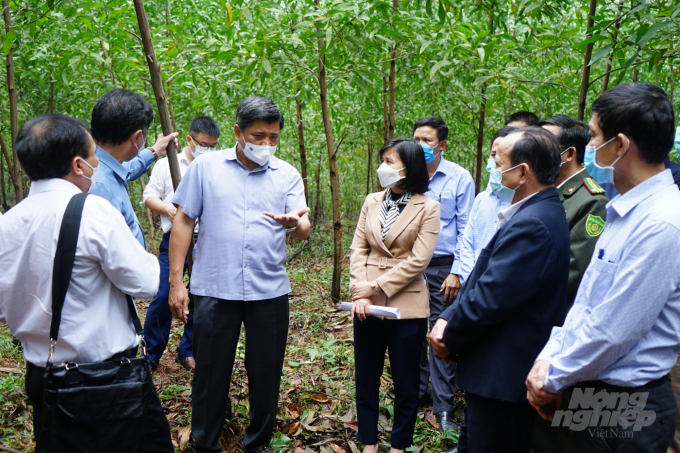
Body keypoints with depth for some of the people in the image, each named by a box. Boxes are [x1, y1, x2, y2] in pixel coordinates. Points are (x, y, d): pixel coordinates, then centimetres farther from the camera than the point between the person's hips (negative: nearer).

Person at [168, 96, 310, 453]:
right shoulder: (206, 167, 2)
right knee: (210, 374, 9)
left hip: (270, 291, 2)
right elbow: (183, 221, 3)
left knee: (266, 374, 11)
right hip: (214, 289, -1)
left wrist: (293, 223, -29)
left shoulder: (287, 175, 5)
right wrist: (175, 281, -2)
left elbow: (304, 231, -4)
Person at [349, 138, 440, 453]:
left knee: (405, 383, 9)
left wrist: (376, 287, -15)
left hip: (406, 306, -4)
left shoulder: (427, 208, -5)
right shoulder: (372, 202, 8)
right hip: (368, 305, 4)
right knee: (365, 379, 13)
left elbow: (418, 260, -13)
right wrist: (360, 293, -10)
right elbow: (358, 249, 3)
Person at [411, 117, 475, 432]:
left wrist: (456, 272, -8)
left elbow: (465, 230, -2)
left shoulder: (460, 178, -2)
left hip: (442, 267, -3)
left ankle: (444, 407, 11)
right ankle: (417, 392, 28)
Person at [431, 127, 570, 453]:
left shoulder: (530, 224, -24)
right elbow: (484, 281, 9)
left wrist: (449, 339, -9)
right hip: (507, 372, 10)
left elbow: (489, 300, -26)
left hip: (502, 377, -10)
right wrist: (448, 319, -2)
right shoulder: (543, 212, 9)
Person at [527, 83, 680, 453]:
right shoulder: (625, 212, 6)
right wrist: (547, 361, 0)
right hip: (591, 395, 8)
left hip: (627, 409, -8)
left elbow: (612, 330, -23)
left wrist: (553, 379, -10)